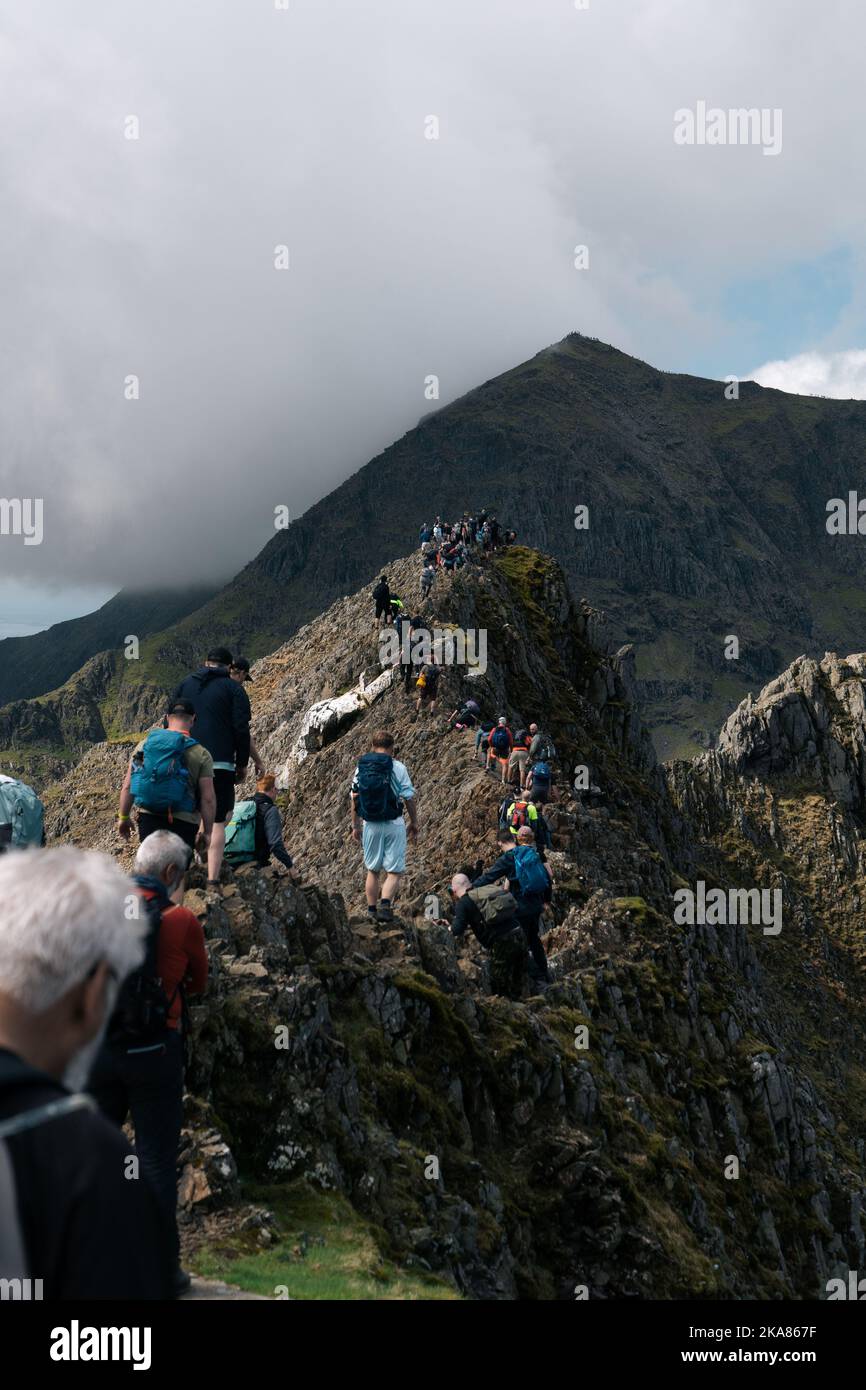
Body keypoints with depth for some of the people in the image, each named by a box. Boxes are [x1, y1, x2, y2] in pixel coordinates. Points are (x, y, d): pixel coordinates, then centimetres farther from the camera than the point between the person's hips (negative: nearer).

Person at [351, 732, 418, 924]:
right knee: (394, 871, 1)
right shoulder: (398, 768, -7)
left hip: (370, 825, 3)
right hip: (394, 825, -3)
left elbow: (354, 799, 6)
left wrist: (355, 826, 15)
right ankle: (385, 904, -20)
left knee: (373, 870, 16)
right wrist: (414, 823, 8)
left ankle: (372, 911, 19)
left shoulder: (360, 767, 3)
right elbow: (409, 798, -5)